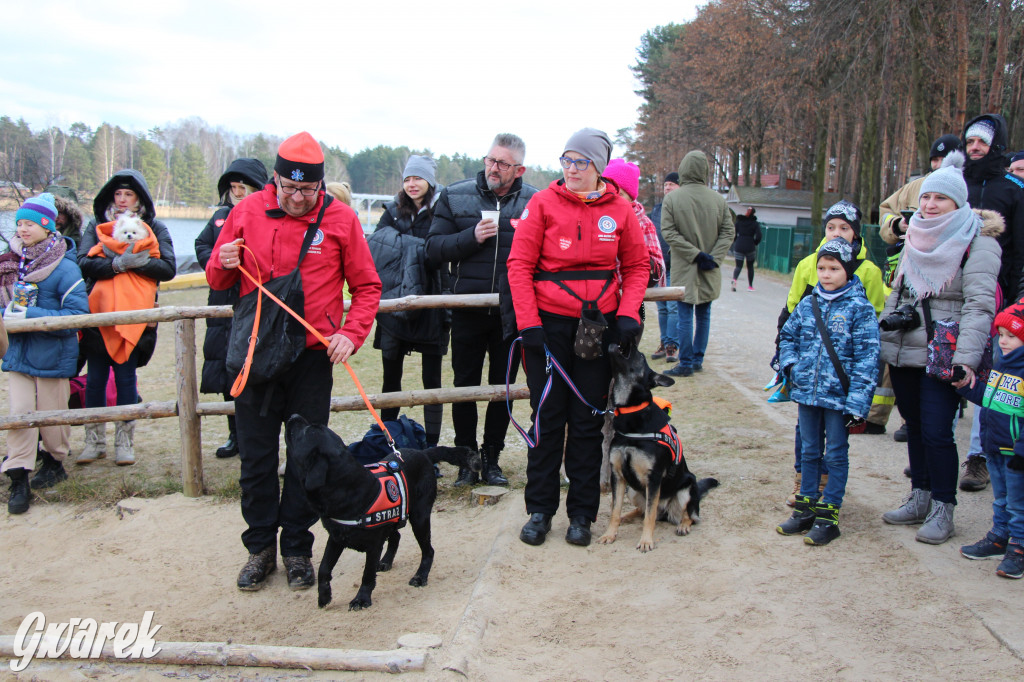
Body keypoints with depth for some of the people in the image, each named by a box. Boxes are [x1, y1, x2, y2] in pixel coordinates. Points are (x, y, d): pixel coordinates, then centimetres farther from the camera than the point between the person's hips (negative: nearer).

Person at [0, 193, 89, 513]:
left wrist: (29, 316, -22)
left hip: (52, 353, -4)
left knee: (51, 412, 10)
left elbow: (77, 314, -17)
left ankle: (55, 462, 32)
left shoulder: (64, 267, -13)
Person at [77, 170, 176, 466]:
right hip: (98, 314, 2)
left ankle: (125, 442, 12)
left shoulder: (155, 228, 7)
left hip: (134, 316, -1)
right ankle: (95, 441, 16)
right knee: (95, 379, 5)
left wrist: (139, 262, -20)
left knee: (126, 378, 2)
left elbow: (168, 269, -4)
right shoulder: (96, 225, 9)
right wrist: (117, 264, -21)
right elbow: (84, 263, -6)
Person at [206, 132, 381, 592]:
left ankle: (297, 549, 21)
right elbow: (218, 281, 11)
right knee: (256, 457, 7)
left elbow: (366, 287, 2)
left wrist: (351, 333, -13)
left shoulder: (339, 219, -2)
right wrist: (224, 265, -12)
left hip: (313, 358, -1)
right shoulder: (248, 211, 2)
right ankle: (260, 548, 22)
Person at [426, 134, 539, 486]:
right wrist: (472, 237, -16)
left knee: (503, 385, 9)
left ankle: (491, 457, 24)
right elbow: (434, 247, -3)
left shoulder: (535, 201, 1)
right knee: (465, 384, 7)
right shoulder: (455, 196, 2)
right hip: (468, 309, 0)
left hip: (511, 312, 0)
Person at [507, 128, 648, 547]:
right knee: (547, 416, 4)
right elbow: (520, 264, -5)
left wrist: (628, 313, -5)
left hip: (600, 324, 1)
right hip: (550, 323, -1)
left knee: (588, 421, 7)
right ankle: (540, 509, 16)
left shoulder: (619, 210, 2)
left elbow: (637, 267, 10)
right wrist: (528, 321, -12)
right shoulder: (544, 203, -3)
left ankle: (581, 513, 17)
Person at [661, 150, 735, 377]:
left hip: (684, 270, -3)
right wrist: (713, 257, -6)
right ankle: (697, 359, 20)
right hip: (709, 272, 3)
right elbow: (728, 232, -2)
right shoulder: (718, 199, -2)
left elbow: (669, 233, -14)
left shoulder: (672, 198, -10)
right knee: (703, 315, 14)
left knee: (685, 317, 2)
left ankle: (686, 363, 3)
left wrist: (695, 254, -13)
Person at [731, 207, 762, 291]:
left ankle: (734, 279, -28)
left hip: (738, 246, 1)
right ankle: (750, 286, 18)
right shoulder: (755, 223, -2)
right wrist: (754, 243, 8)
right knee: (750, 266, 15)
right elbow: (758, 237, -10)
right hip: (750, 247, -1)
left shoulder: (739, 221, 5)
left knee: (738, 266, 2)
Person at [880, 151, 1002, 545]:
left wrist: (966, 358, -24)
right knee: (914, 426, 13)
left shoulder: (978, 242, -7)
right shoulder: (915, 238, 14)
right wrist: (880, 337, 16)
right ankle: (920, 499, 26)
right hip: (903, 352, 6)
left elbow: (979, 304, -15)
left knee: (936, 432, -8)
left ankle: (943, 510, 6)